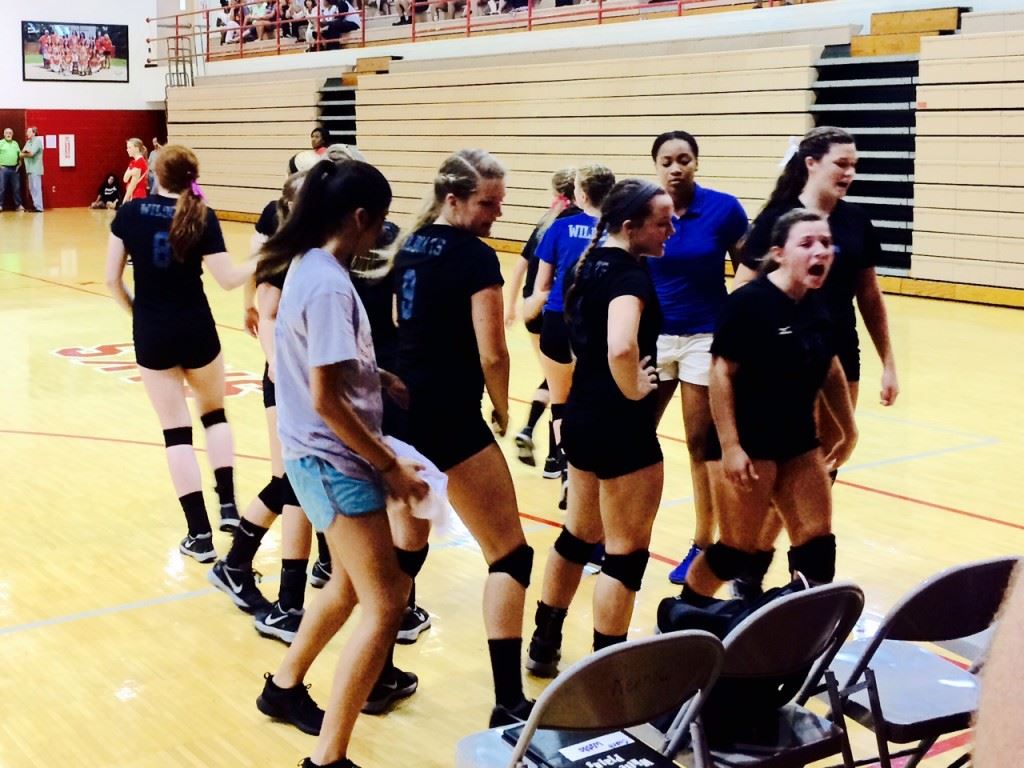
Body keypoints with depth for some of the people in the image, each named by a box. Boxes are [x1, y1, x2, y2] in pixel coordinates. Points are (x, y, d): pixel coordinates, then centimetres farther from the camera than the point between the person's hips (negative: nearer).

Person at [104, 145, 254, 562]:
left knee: (176, 430, 7)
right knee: (214, 413, 24)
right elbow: (228, 279, -11)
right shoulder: (201, 216, -7)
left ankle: (200, 535, 6)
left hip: (151, 334, 0)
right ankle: (228, 507, 16)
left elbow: (112, 279, 0)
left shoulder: (130, 212, -3)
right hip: (196, 330, 0)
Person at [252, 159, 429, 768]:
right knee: (386, 606, -7)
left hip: (323, 457, 10)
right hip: (335, 462, -10)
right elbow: (326, 400, -25)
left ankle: (284, 686, 43)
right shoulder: (330, 286, -23)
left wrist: (384, 379, 10)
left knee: (350, 582, 25)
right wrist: (391, 467, -19)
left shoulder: (310, 267, 7)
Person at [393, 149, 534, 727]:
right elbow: (492, 354, -15)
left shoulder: (410, 247, 11)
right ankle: (510, 701, -8)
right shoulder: (476, 256, -12)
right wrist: (502, 409, 2)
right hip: (449, 418, -8)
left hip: (399, 407, 8)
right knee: (509, 554, -2)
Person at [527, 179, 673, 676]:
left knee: (579, 534, 22)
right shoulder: (629, 274, -20)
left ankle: (543, 647, 34)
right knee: (626, 552, 3)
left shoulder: (593, 264, 7)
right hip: (620, 424, -9)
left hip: (582, 415, 9)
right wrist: (634, 391, -20)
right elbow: (621, 349, -39)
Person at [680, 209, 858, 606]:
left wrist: (848, 428, 22)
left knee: (817, 544, 7)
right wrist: (729, 446, -23)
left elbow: (831, 370, 17)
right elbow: (721, 373, -20)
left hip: (799, 442, 7)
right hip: (746, 444, -7)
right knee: (737, 550, 1)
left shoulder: (819, 306, 4)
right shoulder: (747, 303, -18)